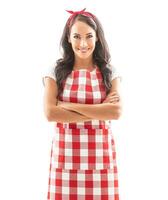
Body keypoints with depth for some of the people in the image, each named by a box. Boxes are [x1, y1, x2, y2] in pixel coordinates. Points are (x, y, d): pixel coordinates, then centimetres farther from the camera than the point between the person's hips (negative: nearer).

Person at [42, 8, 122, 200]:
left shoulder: (110, 72, 3)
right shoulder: (56, 71, 1)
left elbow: (116, 112, -11)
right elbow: (50, 113, -11)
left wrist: (69, 105, -13)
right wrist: (99, 112, -11)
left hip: (100, 152, 1)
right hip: (66, 151, 0)